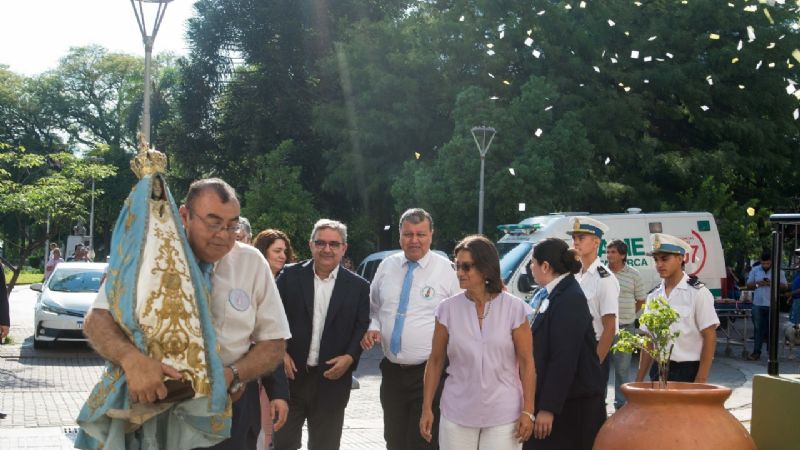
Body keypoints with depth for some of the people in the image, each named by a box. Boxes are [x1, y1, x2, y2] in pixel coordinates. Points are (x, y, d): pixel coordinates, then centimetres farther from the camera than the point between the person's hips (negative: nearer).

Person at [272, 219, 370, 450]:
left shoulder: (358, 286, 2)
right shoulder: (290, 275, 2)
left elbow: (363, 327, 2)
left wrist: (350, 357, -13)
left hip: (332, 378, 0)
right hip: (291, 374, 0)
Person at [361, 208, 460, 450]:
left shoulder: (448, 270, -6)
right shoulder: (387, 266, 8)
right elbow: (374, 307, 21)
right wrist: (372, 328, 0)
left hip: (430, 374, -5)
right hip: (392, 372, 5)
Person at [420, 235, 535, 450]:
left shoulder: (514, 308, -4)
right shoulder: (448, 309, 0)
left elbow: (526, 363, -2)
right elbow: (435, 362, 5)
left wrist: (527, 411, -7)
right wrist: (427, 409, 2)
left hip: (503, 415, -1)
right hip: (457, 416, 2)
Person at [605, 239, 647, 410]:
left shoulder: (633, 275, 0)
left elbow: (641, 300, 10)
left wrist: (627, 315, 6)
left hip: (624, 328, -1)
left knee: (622, 368, 5)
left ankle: (621, 403, 13)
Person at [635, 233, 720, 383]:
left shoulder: (697, 293, -7)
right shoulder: (653, 296, 9)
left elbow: (709, 338, -8)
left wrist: (700, 382, -14)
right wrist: (639, 380, 7)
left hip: (687, 372, -5)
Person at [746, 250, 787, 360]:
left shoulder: (778, 271, 2)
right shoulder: (755, 270, 7)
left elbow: (784, 286, 2)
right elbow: (748, 285, 10)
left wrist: (773, 283, -15)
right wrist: (757, 284, -11)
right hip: (758, 304, 1)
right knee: (758, 328, 2)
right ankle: (756, 352, 3)